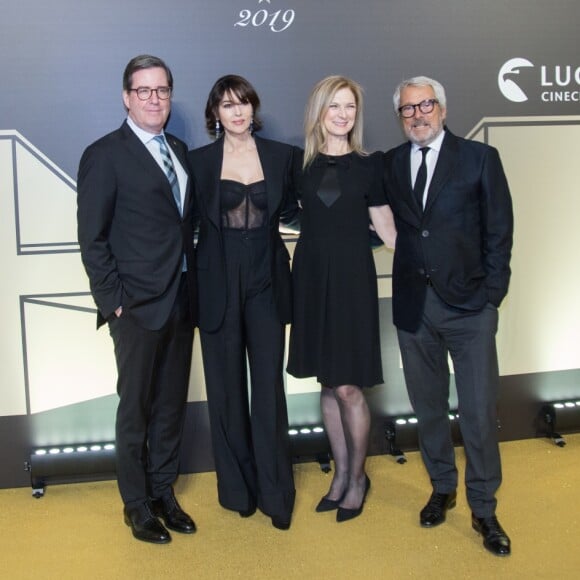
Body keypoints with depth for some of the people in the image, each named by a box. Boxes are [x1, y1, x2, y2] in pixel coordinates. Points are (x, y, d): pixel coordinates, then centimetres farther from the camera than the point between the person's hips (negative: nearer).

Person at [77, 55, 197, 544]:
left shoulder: (180, 152, 13)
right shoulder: (105, 155, -6)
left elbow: (186, 224, 13)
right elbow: (92, 238, -9)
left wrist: (193, 286, 5)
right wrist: (114, 299, -12)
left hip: (180, 301, 6)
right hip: (138, 304, -6)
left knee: (172, 403, 14)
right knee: (136, 407, 7)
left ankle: (163, 491, 30)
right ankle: (137, 504, 23)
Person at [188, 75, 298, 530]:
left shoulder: (282, 155, 4)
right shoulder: (200, 161, 2)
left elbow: (291, 210, 16)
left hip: (267, 282, 0)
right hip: (219, 284, 0)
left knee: (269, 386, 1)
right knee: (226, 388, 7)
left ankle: (275, 493, 14)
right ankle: (238, 489, 23)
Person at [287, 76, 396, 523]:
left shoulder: (369, 164, 0)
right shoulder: (301, 163, 5)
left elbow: (385, 226, 3)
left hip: (352, 277, -2)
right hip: (311, 276, 3)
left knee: (348, 386, -2)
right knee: (328, 383, 10)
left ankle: (357, 477, 18)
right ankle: (341, 473, 26)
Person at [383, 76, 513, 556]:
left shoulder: (480, 158, -1)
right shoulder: (391, 163, 8)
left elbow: (499, 232, -2)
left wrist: (491, 295, -6)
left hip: (468, 305, -3)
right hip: (413, 306, 3)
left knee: (479, 413, 1)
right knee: (428, 407, 14)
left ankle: (484, 509, 18)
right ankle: (443, 489, 33)